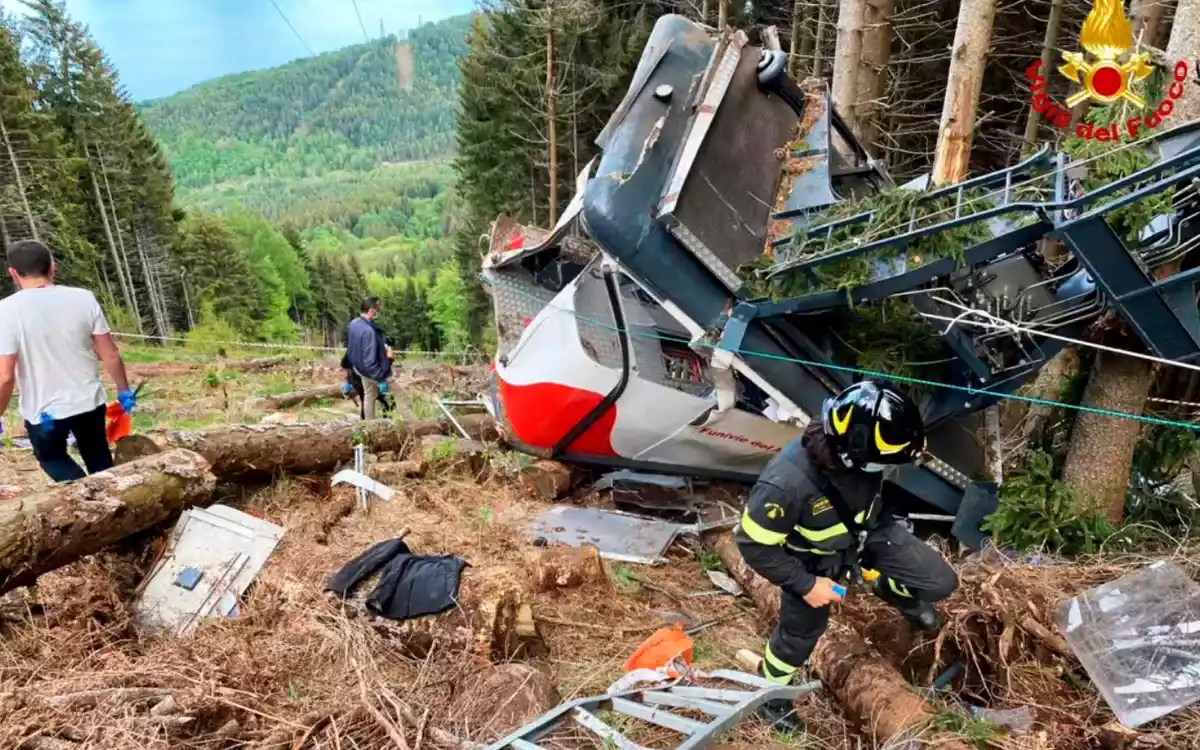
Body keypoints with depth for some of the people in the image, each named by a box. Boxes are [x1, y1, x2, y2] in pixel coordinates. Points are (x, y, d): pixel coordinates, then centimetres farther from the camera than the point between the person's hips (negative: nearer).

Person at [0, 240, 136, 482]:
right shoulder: (83, 298, -8)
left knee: (51, 457, 24)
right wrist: (124, 390, 10)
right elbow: (111, 356, -4)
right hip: (89, 402, 2)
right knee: (100, 461, 23)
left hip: (43, 411, -2)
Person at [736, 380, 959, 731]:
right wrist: (806, 584, -21)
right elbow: (753, 544, -29)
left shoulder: (855, 450, -28)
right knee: (800, 631, 17)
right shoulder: (787, 483, -45)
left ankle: (892, 590, 35)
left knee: (940, 582, 1)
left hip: (867, 530, 4)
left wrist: (879, 522, 17)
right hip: (814, 559, -4)